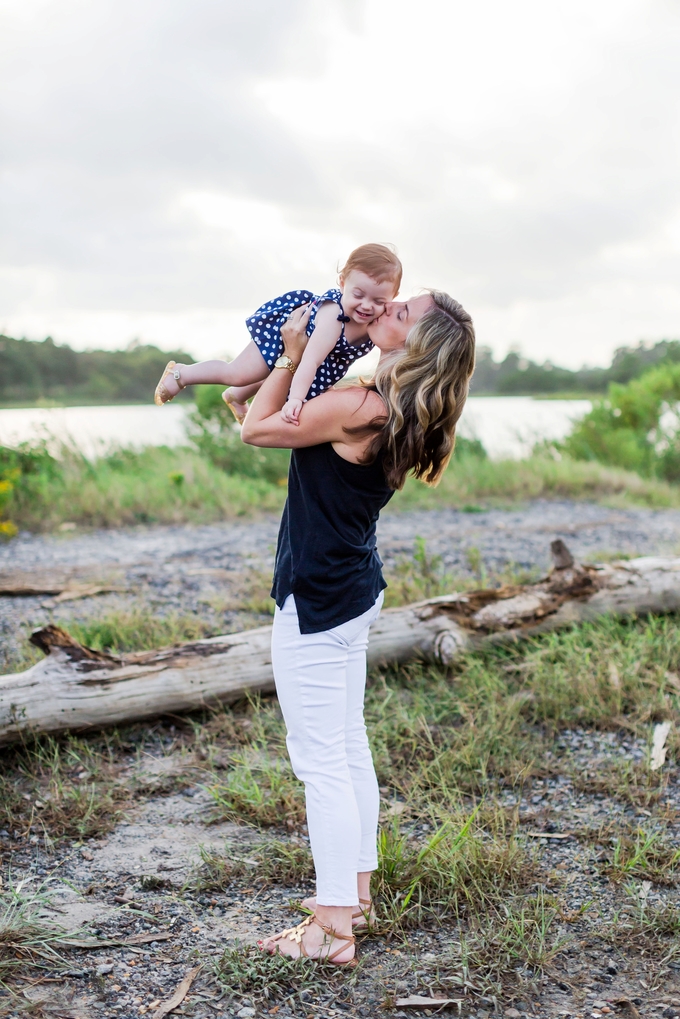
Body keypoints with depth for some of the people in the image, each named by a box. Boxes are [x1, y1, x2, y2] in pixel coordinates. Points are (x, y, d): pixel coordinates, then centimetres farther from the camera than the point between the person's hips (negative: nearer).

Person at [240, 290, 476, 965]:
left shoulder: (358, 408, -24)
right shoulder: (401, 416, 3)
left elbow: (255, 430, -11)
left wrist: (292, 359, -2)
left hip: (317, 600, -9)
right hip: (353, 591, 9)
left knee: (319, 759, -3)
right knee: (347, 745, 19)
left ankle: (332, 929, 6)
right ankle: (356, 891, 32)